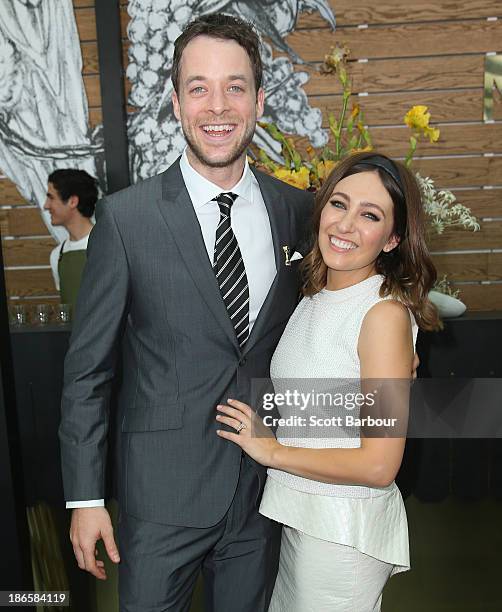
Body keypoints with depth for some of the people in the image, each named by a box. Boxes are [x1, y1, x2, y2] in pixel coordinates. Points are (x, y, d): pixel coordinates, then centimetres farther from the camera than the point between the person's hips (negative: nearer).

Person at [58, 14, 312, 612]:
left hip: (264, 488, 3)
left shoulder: (297, 210, -2)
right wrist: (85, 498, -6)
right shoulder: (125, 217, -11)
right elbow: (86, 369, -7)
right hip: (160, 494, -2)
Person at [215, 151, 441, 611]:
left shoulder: (385, 313, -21)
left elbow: (379, 465, -23)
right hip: (297, 511, 7)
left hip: (344, 527, -7)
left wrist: (272, 451, -15)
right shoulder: (313, 297, 3)